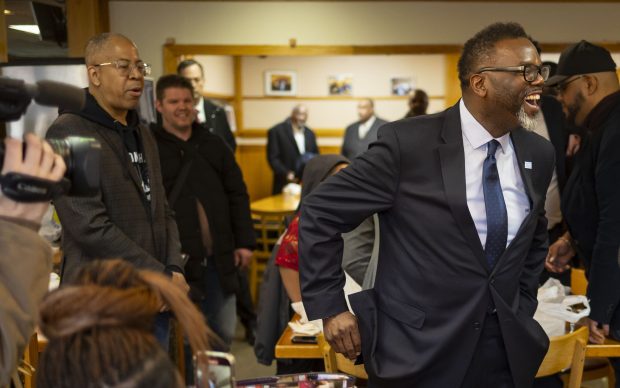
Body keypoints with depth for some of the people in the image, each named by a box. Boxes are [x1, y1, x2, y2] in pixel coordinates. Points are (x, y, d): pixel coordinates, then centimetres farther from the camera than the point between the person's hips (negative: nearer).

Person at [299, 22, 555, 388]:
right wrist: (329, 308, -10)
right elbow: (320, 213, -10)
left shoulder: (539, 153, 3)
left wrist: (522, 306, 12)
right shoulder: (408, 143, -14)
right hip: (417, 352, -4)